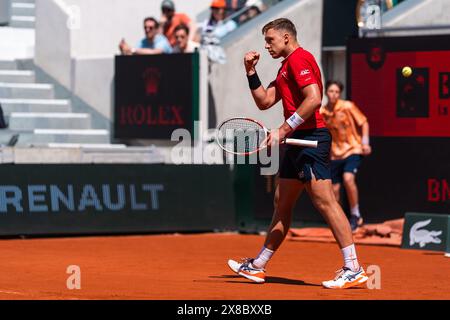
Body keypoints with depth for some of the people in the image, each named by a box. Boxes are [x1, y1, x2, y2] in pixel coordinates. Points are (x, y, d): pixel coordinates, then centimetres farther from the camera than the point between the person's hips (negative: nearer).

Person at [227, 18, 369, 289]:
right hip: (297, 142, 11)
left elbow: (314, 98, -21)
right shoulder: (287, 66, 23)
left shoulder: (299, 58, -9)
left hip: (311, 139, -11)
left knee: (325, 201, -14)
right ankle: (257, 267, 23)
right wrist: (251, 72, 14)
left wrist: (283, 130, -20)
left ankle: (354, 270, -16)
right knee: (282, 203, 15)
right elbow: (264, 102, 24)